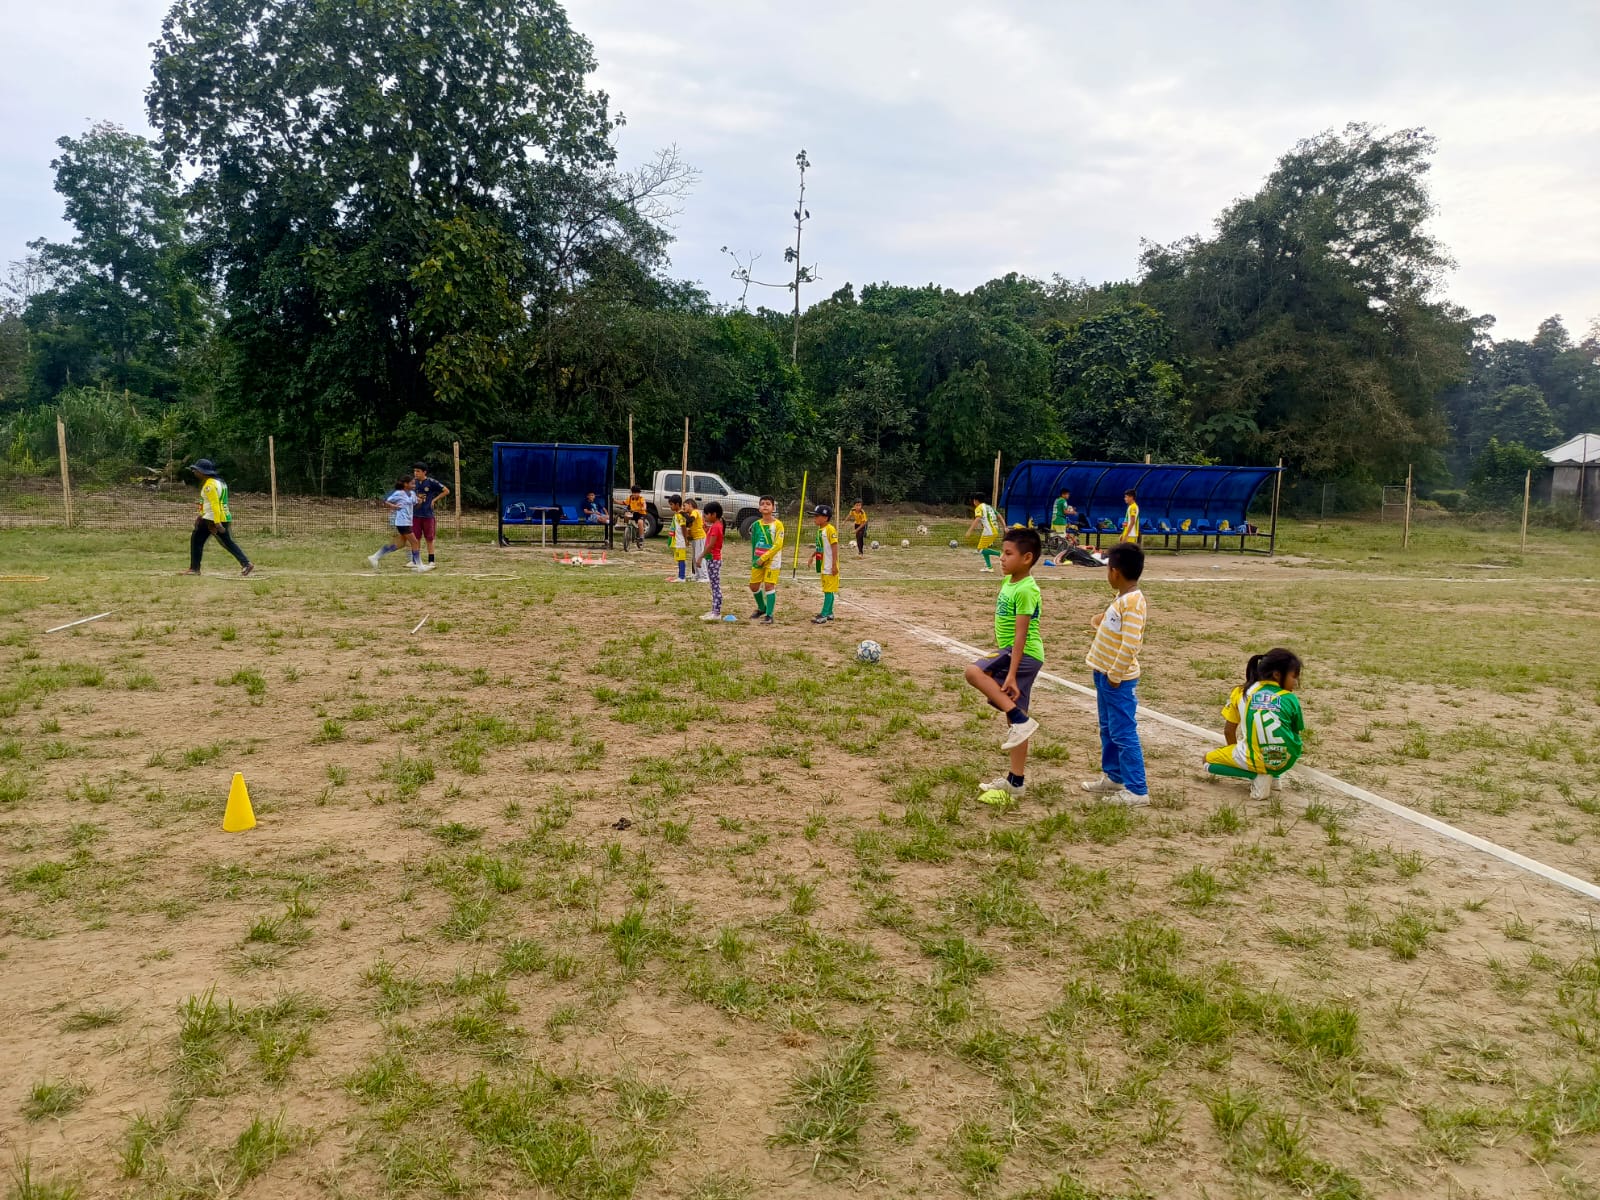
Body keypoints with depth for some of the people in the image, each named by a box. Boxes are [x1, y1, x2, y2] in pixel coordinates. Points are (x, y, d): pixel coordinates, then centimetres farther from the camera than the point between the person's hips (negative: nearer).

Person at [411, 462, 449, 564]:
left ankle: (431, 561, 10)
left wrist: (434, 500, -4)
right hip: (415, 515, 3)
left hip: (428, 515, -3)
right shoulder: (413, 482, 5)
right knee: (416, 539, 7)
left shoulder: (431, 482, -7)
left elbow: (446, 491, -2)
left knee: (429, 539, 4)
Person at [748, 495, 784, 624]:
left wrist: (763, 558, -17)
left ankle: (769, 615, -4)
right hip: (758, 560, 5)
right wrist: (753, 559, 11)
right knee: (754, 586, 9)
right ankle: (762, 608, 33)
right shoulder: (756, 525, 6)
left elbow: (778, 545, -15)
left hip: (772, 560, -5)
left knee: (769, 586, -11)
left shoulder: (777, 524, -9)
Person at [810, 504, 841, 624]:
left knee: (829, 590, -6)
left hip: (830, 566, -10)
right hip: (823, 565, 10)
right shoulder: (820, 529, 11)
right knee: (827, 589, 16)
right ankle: (829, 613, 24)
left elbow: (835, 547, -19)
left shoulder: (830, 529, -17)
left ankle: (824, 615, -8)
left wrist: (834, 565, -22)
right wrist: (813, 555, 12)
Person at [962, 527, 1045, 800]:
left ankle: (1021, 720, -19)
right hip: (1011, 653, 10)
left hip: (1024, 655, -10)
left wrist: (1011, 673, -27)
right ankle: (1015, 782, 20)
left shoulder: (1026, 590, -18)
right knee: (1013, 717, 12)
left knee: (974, 671, -25)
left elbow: (1021, 634, -23)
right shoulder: (1009, 582, 11)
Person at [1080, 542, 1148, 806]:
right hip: (1105, 674, 10)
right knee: (1108, 730, 20)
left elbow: (1131, 645, -26)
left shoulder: (1133, 602, -21)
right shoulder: (1122, 598, 9)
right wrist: (1103, 625, 7)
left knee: (1123, 734, -4)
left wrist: (1114, 675, -21)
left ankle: (1137, 790, 2)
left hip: (1118, 680, -10)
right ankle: (1113, 776, 33)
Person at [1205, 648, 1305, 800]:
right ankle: (1272, 776, 14)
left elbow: (1229, 732, 9)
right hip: (1286, 761, 2)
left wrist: (1235, 753, 28)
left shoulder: (1242, 693, 3)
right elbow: (1297, 732, 9)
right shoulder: (1290, 699, 0)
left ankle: (1257, 776, 2)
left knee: (1208, 758, 22)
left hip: (1256, 761, -2)